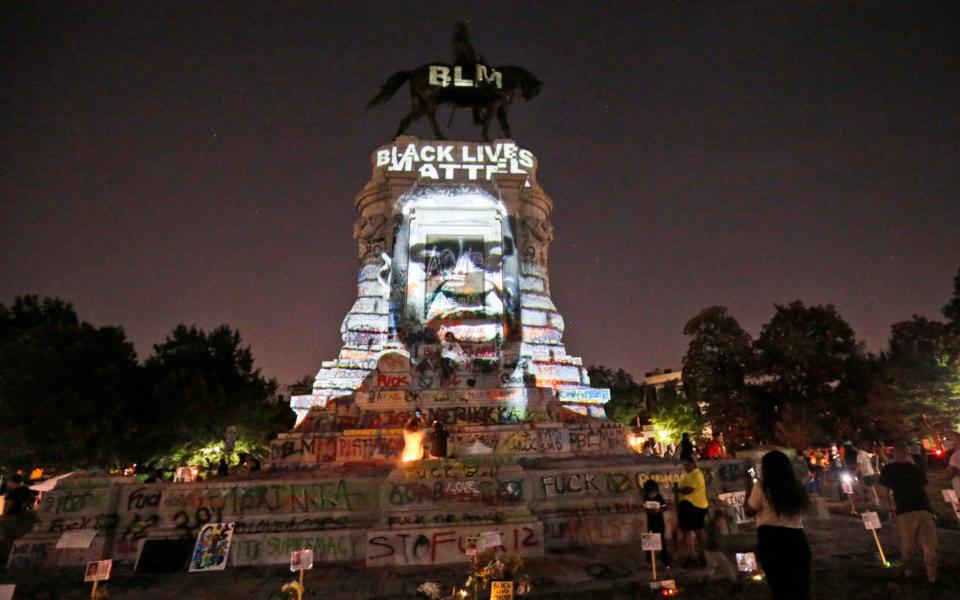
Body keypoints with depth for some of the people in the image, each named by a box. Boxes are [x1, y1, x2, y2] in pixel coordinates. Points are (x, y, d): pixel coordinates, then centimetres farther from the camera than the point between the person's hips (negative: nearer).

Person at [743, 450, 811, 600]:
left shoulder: (761, 487, -9)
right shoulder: (796, 486, 6)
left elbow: (749, 512, -2)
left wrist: (749, 486, 4)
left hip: (770, 539, -4)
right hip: (796, 539, 5)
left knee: (779, 587, 8)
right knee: (800, 587, 15)